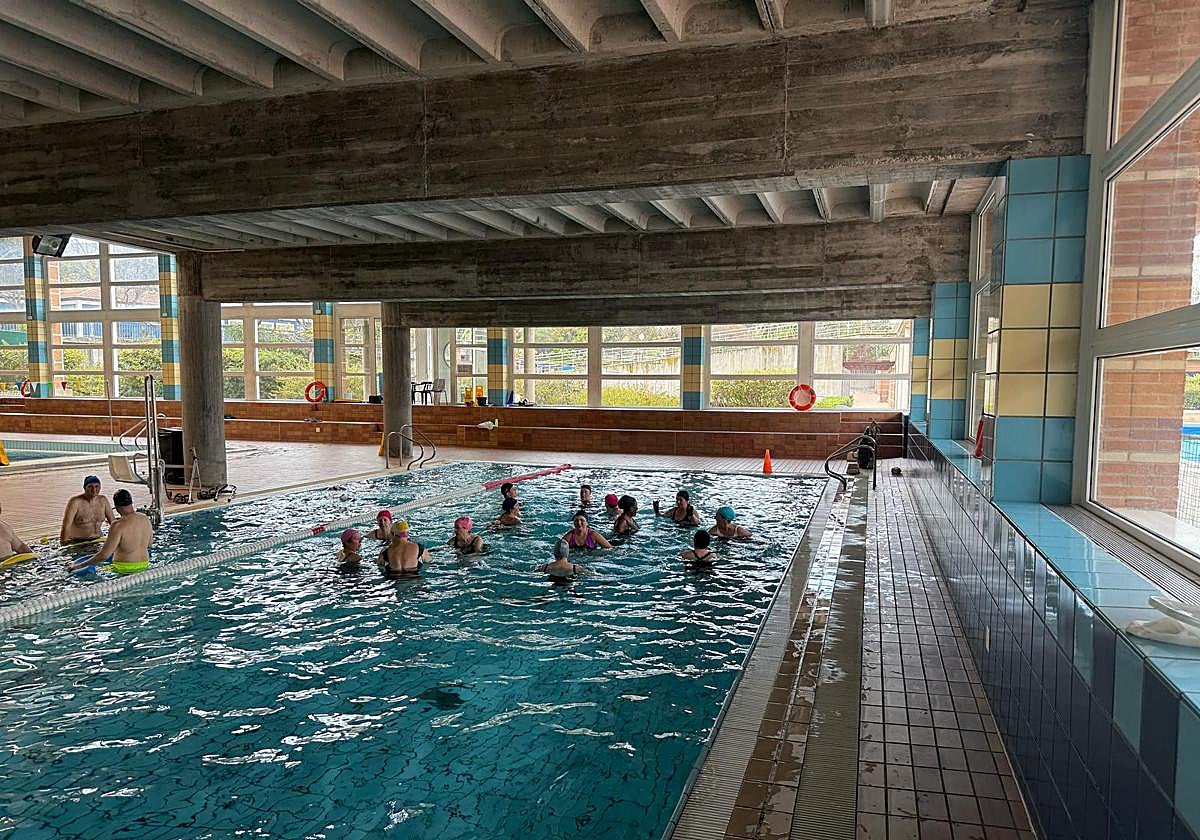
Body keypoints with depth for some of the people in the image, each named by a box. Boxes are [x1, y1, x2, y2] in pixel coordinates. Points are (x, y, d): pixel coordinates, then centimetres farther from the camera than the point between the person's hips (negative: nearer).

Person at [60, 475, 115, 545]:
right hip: (77, 542, -4)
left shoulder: (103, 500, 2)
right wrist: (64, 543, -27)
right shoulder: (75, 502, -12)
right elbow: (66, 525, -17)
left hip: (96, 540, 4)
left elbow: (113, 521, 10)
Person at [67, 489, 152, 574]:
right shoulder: (145, 519, 0)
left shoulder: (118, 526, -20)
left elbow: (104, 555, -19)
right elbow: (150, 542, 17)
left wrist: (80, 565, -9)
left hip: (125, 569, -7)